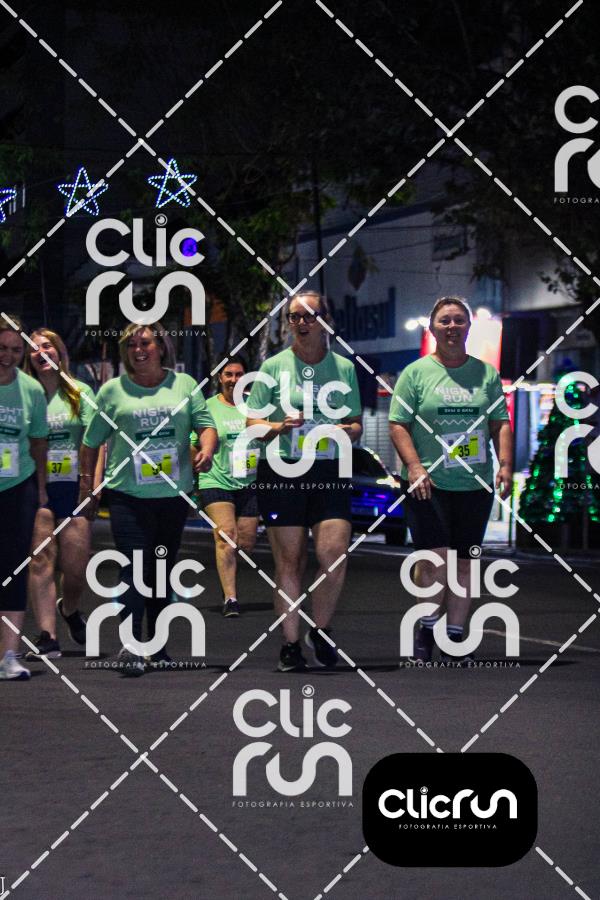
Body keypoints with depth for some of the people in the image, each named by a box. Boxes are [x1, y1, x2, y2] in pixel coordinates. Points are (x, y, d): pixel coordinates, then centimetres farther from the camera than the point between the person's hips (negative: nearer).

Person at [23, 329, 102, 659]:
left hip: (72, 485, 0)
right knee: (41, 561, -7)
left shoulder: (80, 392, 7)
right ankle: (47, 636, -6)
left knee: (77, 566, -1)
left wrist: (95, 484, -8)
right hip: (36, 488, 0)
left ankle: (69, 608, 31)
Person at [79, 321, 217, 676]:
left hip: (174, 496, 2)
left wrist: (207, 449, -16)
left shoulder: (184, 384, 9)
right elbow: (91, 442, 10)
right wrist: (87, 484, 7)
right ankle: (130, 644, -19)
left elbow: (206, 424, 5)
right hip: (128, 496, -2)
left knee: (162, 570, 10)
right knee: (135, 567, -15)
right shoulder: (113, 390, 5)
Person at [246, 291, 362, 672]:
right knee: (289, 561, 0)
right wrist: (279, 426, -14)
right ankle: (291, 644, 8)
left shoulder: (344, 368, 10)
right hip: (282, 472, -1)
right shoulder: (274, 366, 5)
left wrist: (346, 430, -6)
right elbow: (252, 424, 6)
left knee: (335, 557, -11)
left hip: (331, 473, 1)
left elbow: (356, 424, 17)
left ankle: (321, 631, 10)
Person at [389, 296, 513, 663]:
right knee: (436, 558, -13)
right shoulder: (416, 373, 2)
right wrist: (414, 466, -15)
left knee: (464, 563, 6)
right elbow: (398, 424, -1)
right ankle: (426, 629, 5)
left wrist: (505, 464, -4)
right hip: (428, 483, -3)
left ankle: (455, 637, 14)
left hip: (476, 485, 3)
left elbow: (501, 424, 11)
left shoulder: (487, 373, 11)